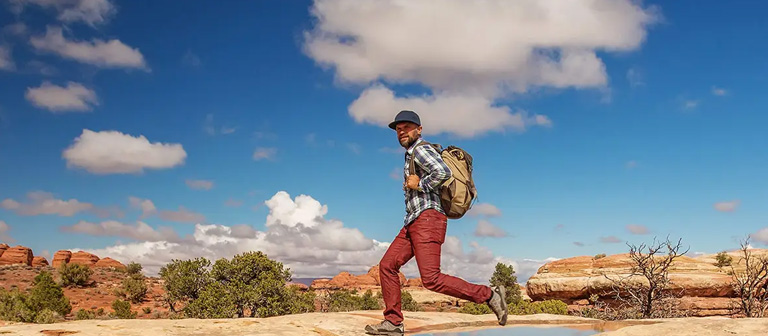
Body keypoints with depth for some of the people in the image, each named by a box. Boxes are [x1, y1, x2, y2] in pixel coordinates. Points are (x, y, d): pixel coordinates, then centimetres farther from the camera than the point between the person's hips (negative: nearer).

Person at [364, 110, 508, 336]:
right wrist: (411, 183, 15)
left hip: (427, 219, -10)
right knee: (387, 266, 4)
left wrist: (419, 185, -14)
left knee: (432, 280, -16)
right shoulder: (411, 155, 24)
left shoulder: (421, 150, -7)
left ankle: (489, 295, -9)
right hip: (413, 223, 10)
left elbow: (443, 172, -26)